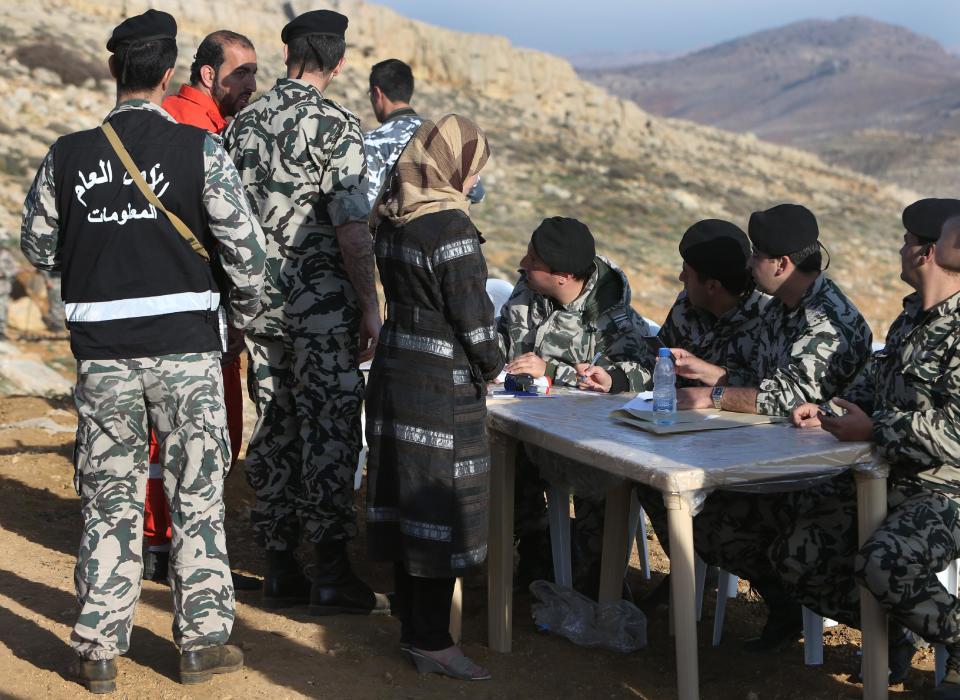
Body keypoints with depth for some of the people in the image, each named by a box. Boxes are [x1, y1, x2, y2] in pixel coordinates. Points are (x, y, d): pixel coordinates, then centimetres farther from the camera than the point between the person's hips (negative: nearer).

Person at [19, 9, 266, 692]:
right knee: (198, 496, 9)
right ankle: (204, 640, 15)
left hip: (102, 349, 2)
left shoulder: (67, 156, 0)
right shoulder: (199, 148, -8)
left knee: (109, 500, 11)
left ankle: (99, 650, 15)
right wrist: (246, 307, 11)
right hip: (185, 342, -2)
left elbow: (38, 247, 10)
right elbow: (245, 243, -7)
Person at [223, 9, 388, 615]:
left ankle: (280, 569, 16)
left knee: (274, 430, 11)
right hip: (322, 303, -6)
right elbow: (351, 228, -16)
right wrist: (370, 307, -10)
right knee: (330, 432, -2)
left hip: (261, 302, 6)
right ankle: (332, 574, 0)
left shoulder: (244, 123, 8)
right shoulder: (336, 125, -11)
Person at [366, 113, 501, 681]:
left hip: (395, 371, 9)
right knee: (442, 507, -1)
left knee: (405, 501, 14)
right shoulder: (450, 225, -18)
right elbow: (471, 310, -17)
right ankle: (432, 643, 5)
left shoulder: (392, 219, 7)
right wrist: (492, 364, 1)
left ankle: (414, 627, 25)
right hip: (442, 382, -8)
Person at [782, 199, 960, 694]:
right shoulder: (911, 318, 12)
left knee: (883, 565, -34)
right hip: (885, 482, 9)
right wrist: (828, 414, 7)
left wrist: (871, 429, -20)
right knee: (793, 555, 1)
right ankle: (889, 635, 20)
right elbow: (872, 386, 26)